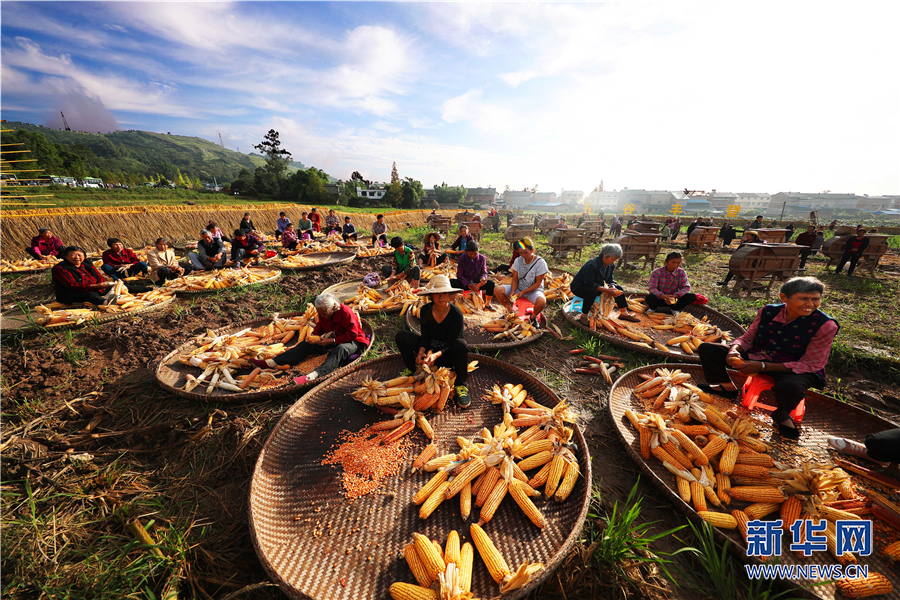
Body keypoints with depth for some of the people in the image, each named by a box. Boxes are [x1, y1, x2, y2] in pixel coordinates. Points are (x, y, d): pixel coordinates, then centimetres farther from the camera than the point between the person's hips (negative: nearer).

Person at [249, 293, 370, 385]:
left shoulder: (346, 312, -25)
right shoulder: (323, 312, 0)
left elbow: (352, 335, -25)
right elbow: (320, 326, 17)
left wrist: (332, 341, -28)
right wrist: (314, 335, -4)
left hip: (352, 343, -8)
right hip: (331, 342, 8)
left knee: (341, 349, -42)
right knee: (305, 345, -2)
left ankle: (313, 376, -62)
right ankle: (271, 363, -6)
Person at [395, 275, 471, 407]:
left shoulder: (456, 313, -20)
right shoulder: (426, 310, -9)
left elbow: (451, 343, -21)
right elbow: (425, 336, -7)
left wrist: (436, 355, -38)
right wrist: (421, 352, -27)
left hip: (448, 354, -3)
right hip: (430, 349, 3)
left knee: (460, 345, -39)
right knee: (401, 337, -15)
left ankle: (461, 385, -15)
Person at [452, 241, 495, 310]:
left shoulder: (482, 258, -2)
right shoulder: (462, 258, -9)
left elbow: (484, 272, 4)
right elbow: (459, 275, -9)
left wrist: (483, 278, -22)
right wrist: (469, 285, -22)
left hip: (477, 283, 2)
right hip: (465, 283, -2)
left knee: (491, 284, -26)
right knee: (451, 282, -32)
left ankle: (487, 305, -2)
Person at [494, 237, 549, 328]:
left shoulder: (540, 262, -14)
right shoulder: (518, 260, -3)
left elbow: (538, 283, -14)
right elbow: (515, 279, 0)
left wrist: (523, 292, -23)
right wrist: (513, 291, -20)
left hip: (534, 290, -4)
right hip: (519, 288, 4)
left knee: (542, 301, -39)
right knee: (497, 290, -16)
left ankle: (533, 317, -2)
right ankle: (510, 310, 9)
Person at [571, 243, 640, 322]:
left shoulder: (611, 265, -2)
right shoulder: (591, 265, -29)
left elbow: (610, 280, 5)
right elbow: (590, 284, -30)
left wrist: (613, 287, -19)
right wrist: (607, 290, -33)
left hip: (596, 286, 9)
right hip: (578, 287, -9)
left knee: (619, 288, 4)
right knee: (592, 292, -42)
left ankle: (624, 313, 8)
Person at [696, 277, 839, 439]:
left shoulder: (825, 325, -19)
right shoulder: (768, 312, -10)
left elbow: (811, 364, -18)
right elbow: (747, 338, 1)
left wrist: (763, 367, -30)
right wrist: (734, 350, -24)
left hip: (797, 369, -3)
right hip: (758, 356, 3)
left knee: (790, 388, -40)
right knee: (707, 349, -9)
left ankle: (782, 416, 0)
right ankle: (727, 387, 17)